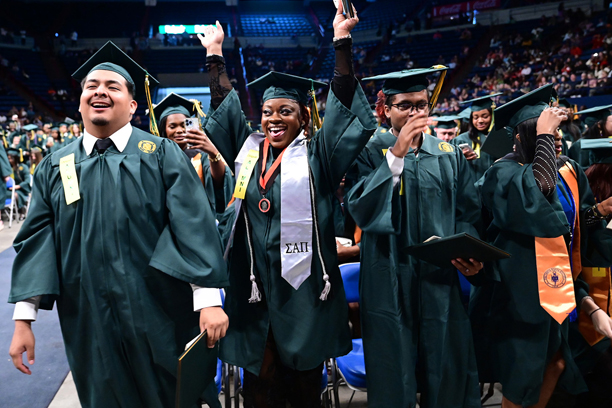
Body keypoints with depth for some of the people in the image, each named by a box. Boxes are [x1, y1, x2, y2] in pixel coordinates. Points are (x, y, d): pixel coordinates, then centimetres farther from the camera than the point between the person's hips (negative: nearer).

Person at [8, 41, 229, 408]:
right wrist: (24, 319, 0)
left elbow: (193, 224, -11)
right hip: (89, 324, 3)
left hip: (158, 318, -2)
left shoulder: (162, 154, -2)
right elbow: (38, 240, 5)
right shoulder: (54, 167, 8)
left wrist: (208, 299, -18)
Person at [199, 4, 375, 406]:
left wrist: (342, 42, -10)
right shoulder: (247, 150, 9)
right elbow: (224, 106, 16)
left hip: (305, 289, -2)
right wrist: (215, 55, 17)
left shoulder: (316, 156, 1)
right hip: (255, 288, 2)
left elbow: (345, 105, -5)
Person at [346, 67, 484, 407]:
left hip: (441, 280, 3)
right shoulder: (371, 153, -1)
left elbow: (468, 213, 9)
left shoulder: (449, 155, 9)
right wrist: (396, 154, -20)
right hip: (389, 284, -3)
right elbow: (361, 210, -15)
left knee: (449, 379, 11)